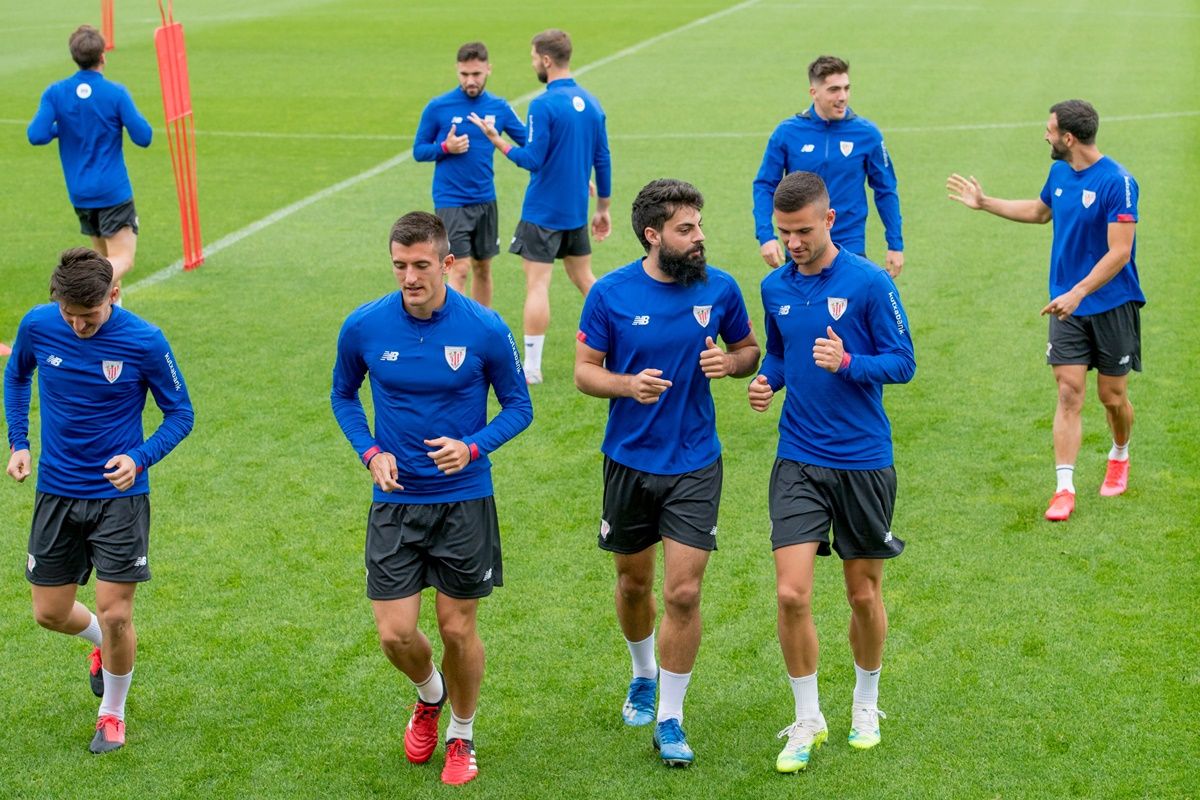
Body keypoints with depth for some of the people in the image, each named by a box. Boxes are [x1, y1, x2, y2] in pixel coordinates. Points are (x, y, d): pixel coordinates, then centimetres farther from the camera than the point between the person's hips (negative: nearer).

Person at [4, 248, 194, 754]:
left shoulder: (144, 341, -17)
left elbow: (180, 413, -5)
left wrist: (140, 459, -22)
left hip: (119, 495, -3)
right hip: (57, 492, 4)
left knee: (115, 613, -5)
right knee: (49, 613, 9)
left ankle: (112, 714, 21)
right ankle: (103, 645, 44)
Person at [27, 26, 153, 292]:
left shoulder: (55, 93, -2)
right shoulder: (116, 93, -10)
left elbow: (36, 135, -11)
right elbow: (143, 137, -10)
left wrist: (60, 128, 9)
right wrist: (133, 115, 10)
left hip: (79, 194, 5)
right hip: (113, 191, -5)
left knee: (105, 259, 20)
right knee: (123, 260, -11)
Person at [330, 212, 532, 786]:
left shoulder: (485, 329, -11)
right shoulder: (363, 327, -6)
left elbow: (518, 406, 1)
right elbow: (343, 394, 12)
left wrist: (473, 448, -17)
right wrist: (370, 452, -5)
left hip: (465, 501, -1)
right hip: (395, 501, 1)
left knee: (457, 630, 6)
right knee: (395, 634, -2)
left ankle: (461, 737, 32)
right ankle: (430, 695, 33)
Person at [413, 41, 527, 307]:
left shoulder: (499, 108, 2)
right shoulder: (438, 107, -6)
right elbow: (418, 151, 2)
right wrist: (446, 148, -18)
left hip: (485, 200, 4)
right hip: (451, 202, -4)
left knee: (483, 269, 13)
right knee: (460, 270, -11)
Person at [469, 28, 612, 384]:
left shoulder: (543, 105, -16)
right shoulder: (590, 102, 6)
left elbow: (532, 159, -19)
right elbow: (602, 160, 10)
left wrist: (496, 140, -7)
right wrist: (603, 208, 18)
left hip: (543, 212, -7)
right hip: (577, 211, 7)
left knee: (537, 285, -3)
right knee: (583, 278, 18)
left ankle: (532, 367, -1)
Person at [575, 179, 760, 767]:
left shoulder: (719, 288, -4)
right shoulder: (610, 293, -8)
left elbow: (750, 349, 10)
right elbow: (583, 369, -3)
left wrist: (729, 362, -13)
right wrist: (628, 384, -23)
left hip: (695, 463, 0)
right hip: (629, 460, 1)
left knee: (684, 593, -7)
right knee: (634, 583, 16)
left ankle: (670, 719, 7)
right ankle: (643, 675, 45)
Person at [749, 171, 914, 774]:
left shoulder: (869, 282, -10)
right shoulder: (775, 287, 4)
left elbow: (903, 362, -8)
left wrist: (846, 363, -25)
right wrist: (766, 381, -3)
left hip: (864, 461, -2)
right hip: (798, 461, 3)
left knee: (864, 594, 10)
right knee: (791, 593, -8)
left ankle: (865, 706, 33)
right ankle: (807, 720, 10)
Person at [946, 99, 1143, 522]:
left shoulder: (1117, 182, -19)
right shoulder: (1059, 172, 4)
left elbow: (1119, 252, -22)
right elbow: (1040, 211, 27)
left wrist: (1078, 292, -29)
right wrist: (984, 202, 29)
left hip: (1111, 306, -5)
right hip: (1068, 305, 5)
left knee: (1113, 396, 8)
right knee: (1069, 394, -3)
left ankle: (1119, 457, 38)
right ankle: (1064, 488, -4)